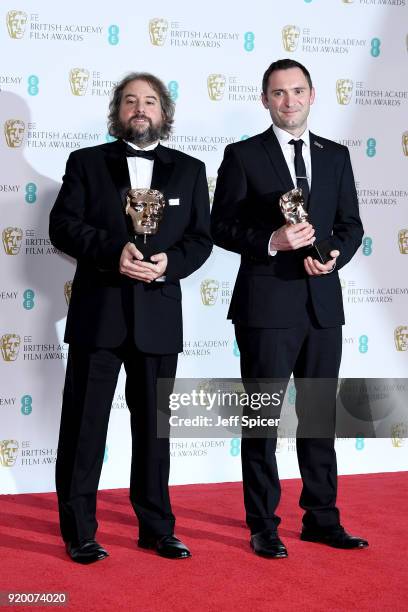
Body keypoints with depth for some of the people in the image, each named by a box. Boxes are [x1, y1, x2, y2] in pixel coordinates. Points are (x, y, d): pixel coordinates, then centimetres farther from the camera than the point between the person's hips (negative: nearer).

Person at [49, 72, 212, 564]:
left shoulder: (190, 171, 11)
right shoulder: (86, 162, 6)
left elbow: (200, 238, 6)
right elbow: (63, 226, -3)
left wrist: (169, 262, -14)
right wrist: (112, 251, -18)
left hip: (157, 315, 2)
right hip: (98, 311, -1)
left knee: (153, 427, 10)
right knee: (84, 426, 2)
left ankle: (156, 528, 22)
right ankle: (79, 533, 12)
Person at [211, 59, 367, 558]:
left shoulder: (336, 156, 12)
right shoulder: (243, 156, 0)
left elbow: (351, 225, 11)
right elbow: (221, 227, -3)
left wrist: (334, 254, -10)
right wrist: (272, 241, -18)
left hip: (323, 302, 4)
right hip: (267, 305, -4)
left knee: (320, 415, 11)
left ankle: (321, 518, 23)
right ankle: (263, 526, 13)